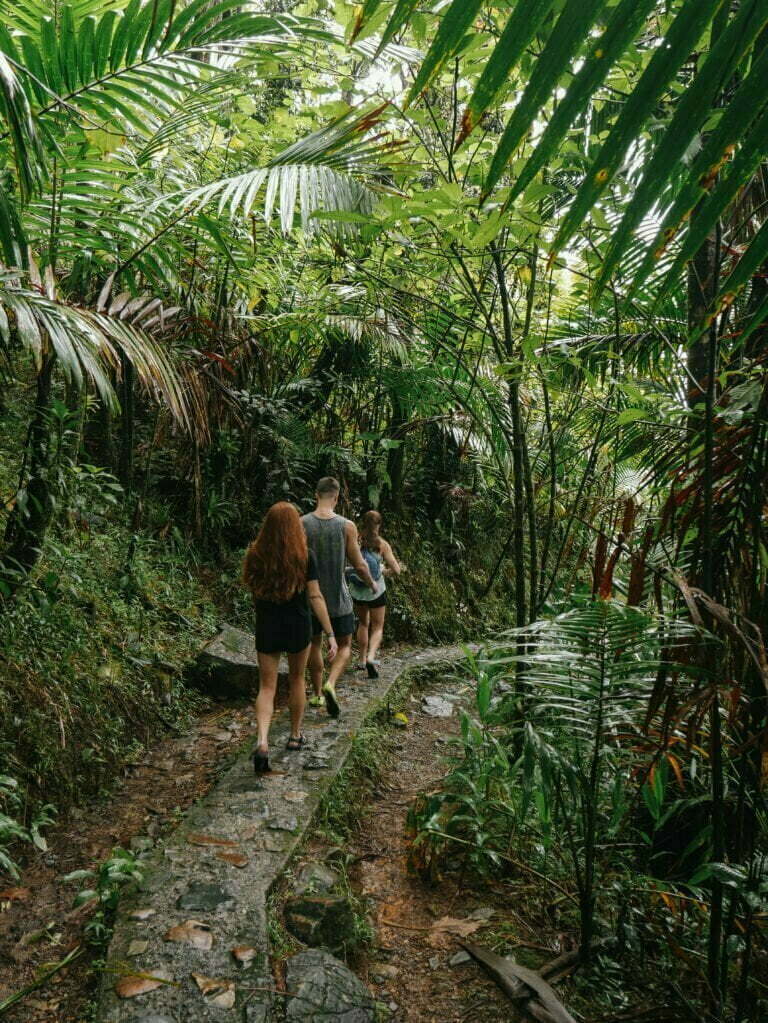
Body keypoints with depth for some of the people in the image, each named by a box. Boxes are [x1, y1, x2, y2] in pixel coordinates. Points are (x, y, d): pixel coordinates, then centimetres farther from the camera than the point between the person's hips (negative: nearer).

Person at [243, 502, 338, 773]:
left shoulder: (255, 555, -5)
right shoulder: (304, 556, -12)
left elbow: (253, 592, 3)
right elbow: (315, 597, -14)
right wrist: (330, 634, -12)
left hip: (267, 627, 1)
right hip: (298, 627, -1)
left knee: (266, 687, 7)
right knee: (296, 680, 20)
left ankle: (262, 741, -13)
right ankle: (295, 735, 33)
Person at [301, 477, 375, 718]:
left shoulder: (301, 524, -8)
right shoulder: (347, 526, -10)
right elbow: (359, 565, -6)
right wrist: (371, 583, 14)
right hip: (338, 598, -2)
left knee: (314, 644, 20)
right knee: (344, 646, 13)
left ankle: (317, 694, 28)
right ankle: (330, 684, -10)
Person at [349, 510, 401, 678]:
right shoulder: (382, 544, -10)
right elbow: (396, 570, -10)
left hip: (357, 590, 3)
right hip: (376, 590, -2)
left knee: (363, 623, 24)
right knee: (377, 627, 11)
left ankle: (362, 660, 28)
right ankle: (371, 657, -13)